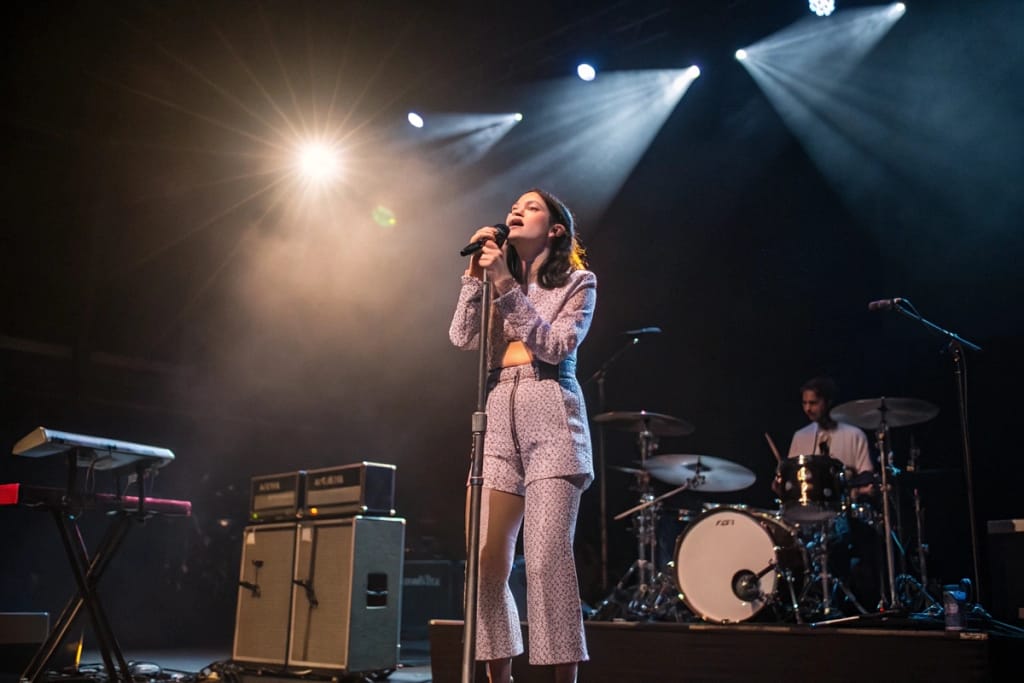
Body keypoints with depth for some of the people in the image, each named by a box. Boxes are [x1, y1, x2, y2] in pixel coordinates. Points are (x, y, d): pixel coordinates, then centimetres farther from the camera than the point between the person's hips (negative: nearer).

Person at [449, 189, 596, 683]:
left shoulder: (578, 282, 9)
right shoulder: (497, 281, 22)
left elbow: (555, 345, -7)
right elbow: (462, 337, 7)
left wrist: (506, 284, -9)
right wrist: (476, 276, 2)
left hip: (551, 420, -4)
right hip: (499, 421, 4)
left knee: (546, 558, -15)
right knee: (487, 562, -1)